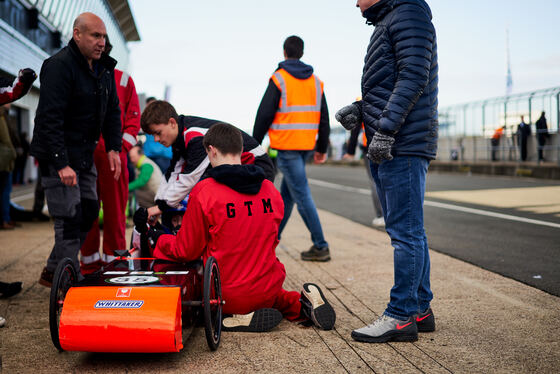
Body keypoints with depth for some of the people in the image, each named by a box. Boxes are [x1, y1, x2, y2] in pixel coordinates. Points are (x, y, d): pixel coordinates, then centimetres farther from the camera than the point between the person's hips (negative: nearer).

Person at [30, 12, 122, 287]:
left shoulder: (104, 68, 7)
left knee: (88, 212, 14)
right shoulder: (59, 66, -19)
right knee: (69, 219, -7)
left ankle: (52, 272, 28)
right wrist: (61, 163, -29)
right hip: (58, 157, -9)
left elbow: (112, 111, 15)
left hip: (84, 155, 9)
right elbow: (49, 118, -24)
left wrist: (113, 148, 3)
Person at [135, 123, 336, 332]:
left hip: (227, 295, -6)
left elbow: (186, 251, -7)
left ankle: (245, 317, -5)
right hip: (268, 290, 6)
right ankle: (303, 303, 9)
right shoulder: (271, 190, 0)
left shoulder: (203, 192, -15)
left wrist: (151, 235, 9)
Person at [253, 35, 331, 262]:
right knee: (287, 193, 16)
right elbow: (324, 118, 15)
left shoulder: (279, 79, -5)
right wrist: (322, 149, 21)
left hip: (286, 146, -7)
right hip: (306, 146, 7)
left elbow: (265, 114, -8)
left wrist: (255, 143, 2)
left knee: (301, 195, -6)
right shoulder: (316, 81, 13)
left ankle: (320, 247, -5)